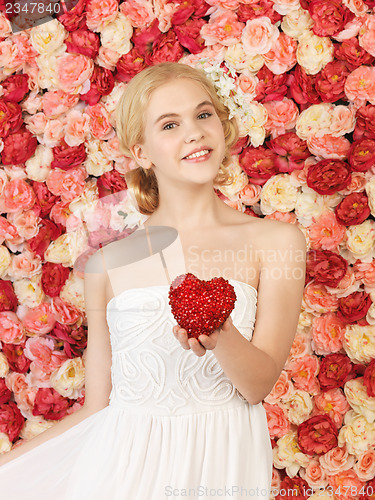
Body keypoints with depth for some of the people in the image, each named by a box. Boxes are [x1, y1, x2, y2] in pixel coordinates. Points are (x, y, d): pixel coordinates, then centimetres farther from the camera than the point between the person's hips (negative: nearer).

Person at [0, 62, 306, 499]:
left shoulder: (277, 241, -4)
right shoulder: (109, 258, -2)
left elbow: (259, 384, -8)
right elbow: (97, 407, 6)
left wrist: (222, 336, -28)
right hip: (122, 465, 1)